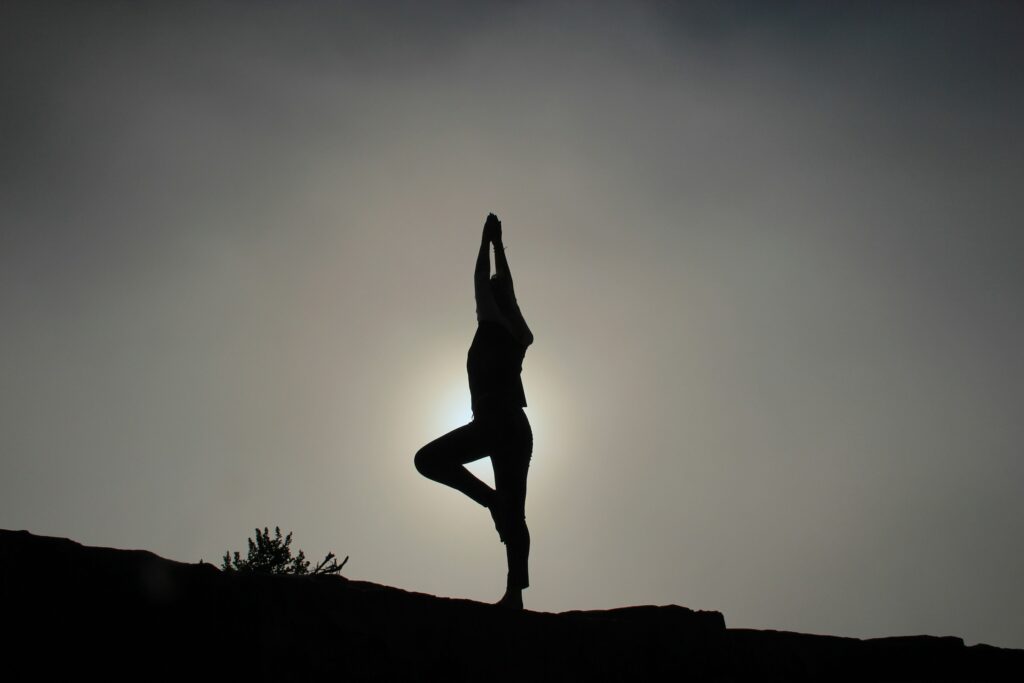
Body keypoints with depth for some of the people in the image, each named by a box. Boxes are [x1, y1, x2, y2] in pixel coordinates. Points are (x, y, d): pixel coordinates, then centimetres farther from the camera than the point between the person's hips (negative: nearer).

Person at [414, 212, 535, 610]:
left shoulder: (493, 328, 2)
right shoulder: (519, 336, 19)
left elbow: (483, 281, 11)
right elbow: (505, 286, 31)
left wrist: (487, 240, 23)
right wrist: (498, 243, 41)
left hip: (493, 423, -8)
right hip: (517, 427, 8)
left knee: (428, 459, -1)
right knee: (514, 514, 2)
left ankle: (491, 499, -11)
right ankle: (515, 592, -6)